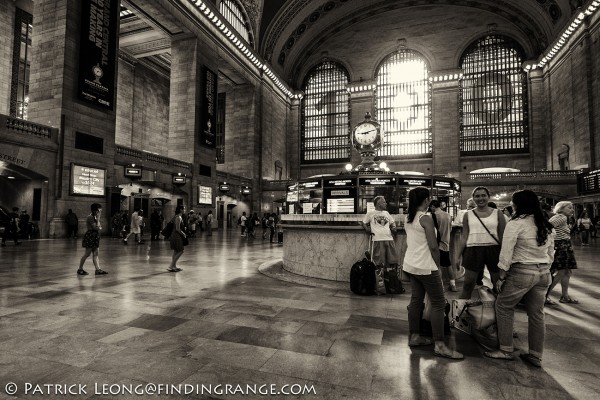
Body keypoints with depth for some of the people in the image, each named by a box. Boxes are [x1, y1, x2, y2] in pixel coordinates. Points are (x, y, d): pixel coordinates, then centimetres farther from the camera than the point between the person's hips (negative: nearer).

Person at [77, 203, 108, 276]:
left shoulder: (95, 217, 14)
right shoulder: (90, 217, -15)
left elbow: (98, 227, 23)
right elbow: (96, 228, -20)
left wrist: (99, 227, 2)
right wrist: (98, 218, -17)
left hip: (95, 237, 9)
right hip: (90, 237, -9)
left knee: (95, 254, 5)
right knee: (87, 254, -1)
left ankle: (98, 269, 4)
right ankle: (80, 269, 12)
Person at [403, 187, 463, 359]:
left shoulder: (408, 219, 9)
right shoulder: (426, 218, -16)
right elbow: (433, 247, -17)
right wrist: (438, 266, -4)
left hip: (411, 265, 8)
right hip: (425, 267, -8)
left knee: (416, 300, 14)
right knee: (438, 303, 1)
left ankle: (414, 336, 21)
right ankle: (439, 345, 4)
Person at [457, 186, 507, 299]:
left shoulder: (497, 213, 4)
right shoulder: (468, 215, 6)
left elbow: (503, 236, 4)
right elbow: (464, 237, 7)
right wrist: (458, 255, 2)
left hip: (493, 249, 0)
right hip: (473, 250, 0)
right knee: (468, 284, 3)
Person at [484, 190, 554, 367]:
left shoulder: (515, 223, -13)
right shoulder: (547, 226, 9)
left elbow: (506, 253, -14)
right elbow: (551, 253, 16)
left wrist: (501, 277, -7)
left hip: (521, 272, -7)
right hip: (544, 273, 7)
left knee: (503, 307, 8)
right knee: (537, 313, 14)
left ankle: (506, 350, 14)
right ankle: (536, 356, 24)